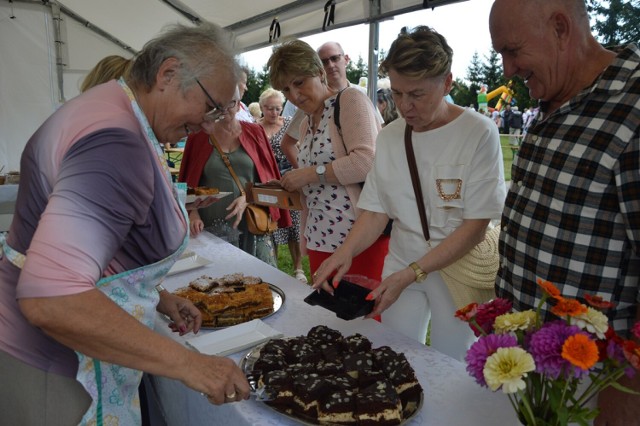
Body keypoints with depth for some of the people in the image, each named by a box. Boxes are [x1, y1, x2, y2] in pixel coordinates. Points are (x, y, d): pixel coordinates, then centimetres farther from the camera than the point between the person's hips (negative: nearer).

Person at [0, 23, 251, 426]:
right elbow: (52, 300, -35)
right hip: (56, 378, -9)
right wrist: (187, 362, -28)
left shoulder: (106, 107, 7)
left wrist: (156, 296, 8)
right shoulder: (118, 143, -27)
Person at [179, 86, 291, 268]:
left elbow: (268, 177, 5)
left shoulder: (254, 132, 7)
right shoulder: (198, 136, 6)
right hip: (211, 227, 0)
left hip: (253, 225, 1)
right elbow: (188, 182, 8)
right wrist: (193, 213, -8)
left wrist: (247, 197, -11)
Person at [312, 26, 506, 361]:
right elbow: (376, 210, 0)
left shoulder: (479, 133, -14)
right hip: (400, 264, 4)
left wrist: (411, 274, -22)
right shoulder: (389, 136, 0)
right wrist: (346, 251, -18)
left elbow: (475, 226, -16)